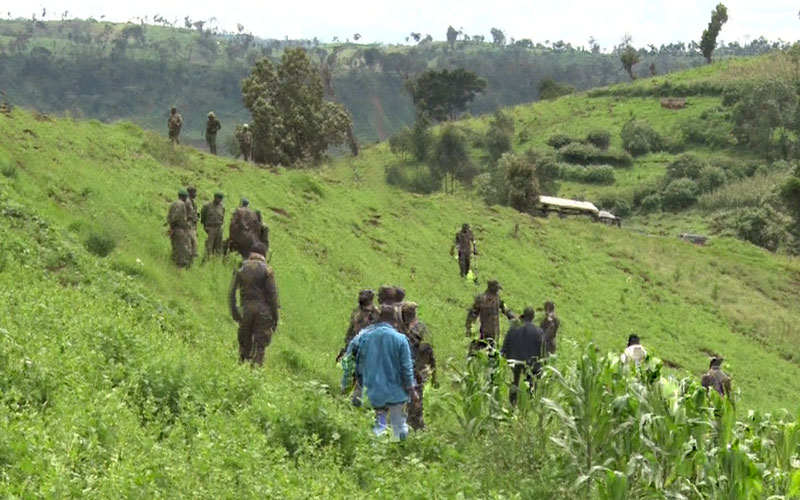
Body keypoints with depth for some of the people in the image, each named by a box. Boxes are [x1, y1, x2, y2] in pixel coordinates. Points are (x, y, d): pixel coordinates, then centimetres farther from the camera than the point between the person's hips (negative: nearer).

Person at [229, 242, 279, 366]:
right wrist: (275, 315, -3)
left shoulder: (242, 269, 6)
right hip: (263, 309, -3)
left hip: (246, 308, 3)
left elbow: (232, 291, 4)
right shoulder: (267, 270, -5)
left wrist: (234, 312, 10)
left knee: (245, 342, 15)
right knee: (260, 343, 1)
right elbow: (272, 294, -9)